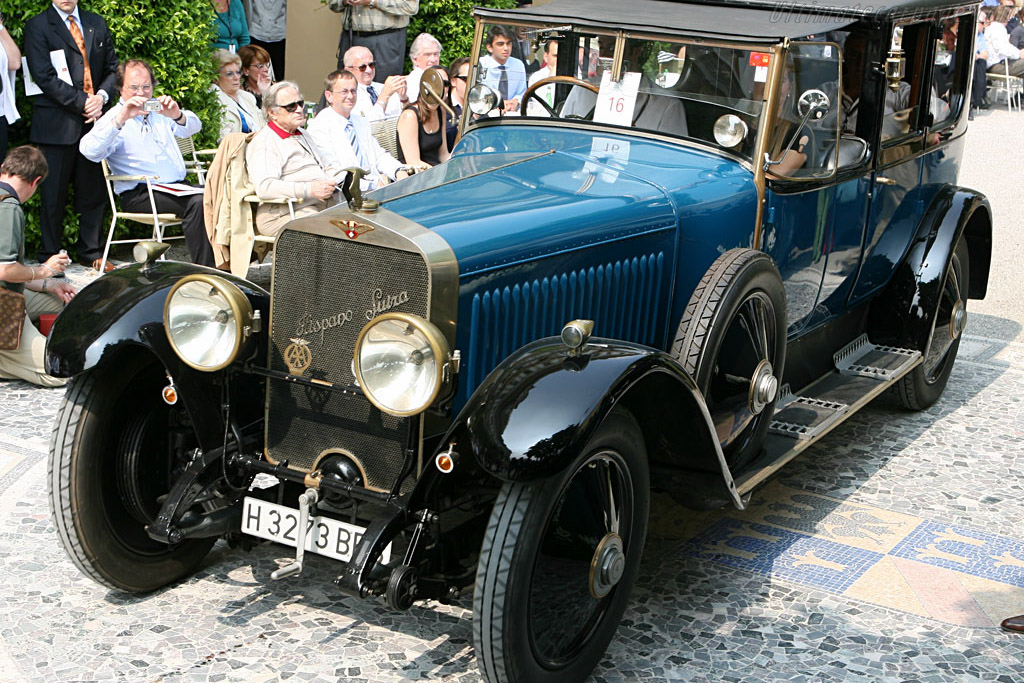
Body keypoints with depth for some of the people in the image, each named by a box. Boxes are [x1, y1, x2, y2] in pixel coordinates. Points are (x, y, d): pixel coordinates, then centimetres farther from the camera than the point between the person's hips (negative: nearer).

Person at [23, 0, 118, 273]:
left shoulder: (97, 24, 14)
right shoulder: (38, 26, -1)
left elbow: (112, 68, 14)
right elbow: (44, 77, -9)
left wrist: (101, 97, -5)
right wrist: (82, 102, -14)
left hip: (93, 119, 4)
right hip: (56, 124, -4)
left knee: (94, 191, 8)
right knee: (53, 193, 1)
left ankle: (91, 252, 20)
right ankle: (49, 256, 12)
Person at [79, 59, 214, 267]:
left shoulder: (160, 109, 21)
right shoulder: (115, 118, 3)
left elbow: (194, 126, 5)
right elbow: (89, 150, -15)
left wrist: (178, 116, -19)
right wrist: (120, 120, -26)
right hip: (140, 193, -6)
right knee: (197, 203, -31)